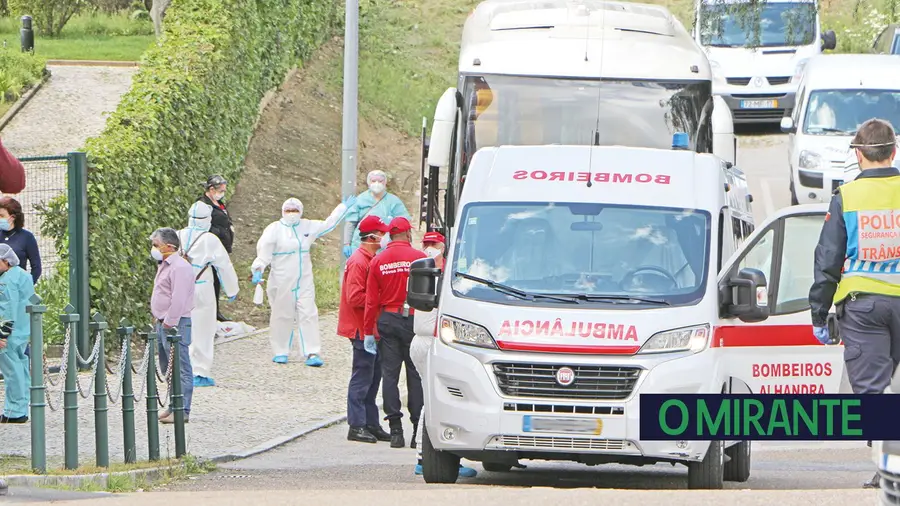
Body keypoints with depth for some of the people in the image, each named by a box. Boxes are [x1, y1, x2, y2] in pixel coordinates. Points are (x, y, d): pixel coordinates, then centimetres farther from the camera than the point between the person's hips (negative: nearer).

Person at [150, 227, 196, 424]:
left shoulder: (179, 267, -15)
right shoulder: (164, 266, 18)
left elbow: (179, 299, -21)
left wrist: (169, 324, -20)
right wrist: (160, 321, 17)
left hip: (176, 324, -11)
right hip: (163, 322, 11)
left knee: (180, 369, -9)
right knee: (168, 368, 14)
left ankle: (182, 411, -10)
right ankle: (174, 406, 20)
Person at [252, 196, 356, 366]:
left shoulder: (308, 227, 11)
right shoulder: (274, 229, -2)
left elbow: (328, 224, 23)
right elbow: (264, 251, -8)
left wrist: (344, 207, 25)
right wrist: (258, 270, -22)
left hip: (304, 281, 3)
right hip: (281, 282, -3)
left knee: (308, 315, -5)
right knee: (282, 316, 3)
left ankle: (311, 353, -6)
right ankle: (280, 352, 15)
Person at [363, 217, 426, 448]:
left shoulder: (378, 261, 2)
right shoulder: (419, 257, -6)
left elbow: (371, 300, 3)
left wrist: (368, 331, 8)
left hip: (387, 320, 2)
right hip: (413, 320, -2)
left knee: (389, 374, 4)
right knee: (415, 375, 3)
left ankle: (395, 430, 0)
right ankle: (418, 430, 2)